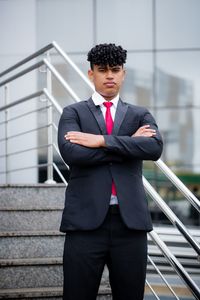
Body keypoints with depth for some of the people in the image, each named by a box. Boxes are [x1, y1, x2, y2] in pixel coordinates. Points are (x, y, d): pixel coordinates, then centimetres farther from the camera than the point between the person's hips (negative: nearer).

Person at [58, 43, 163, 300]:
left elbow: (155, 148, -6)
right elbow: (71, 152, -10)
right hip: (86, 220, -2)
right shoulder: (73, 113, 10)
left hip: (131, 220, 2)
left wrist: (102, 140, -11)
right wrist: (130, 143, -6)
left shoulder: (140, 115, 15)